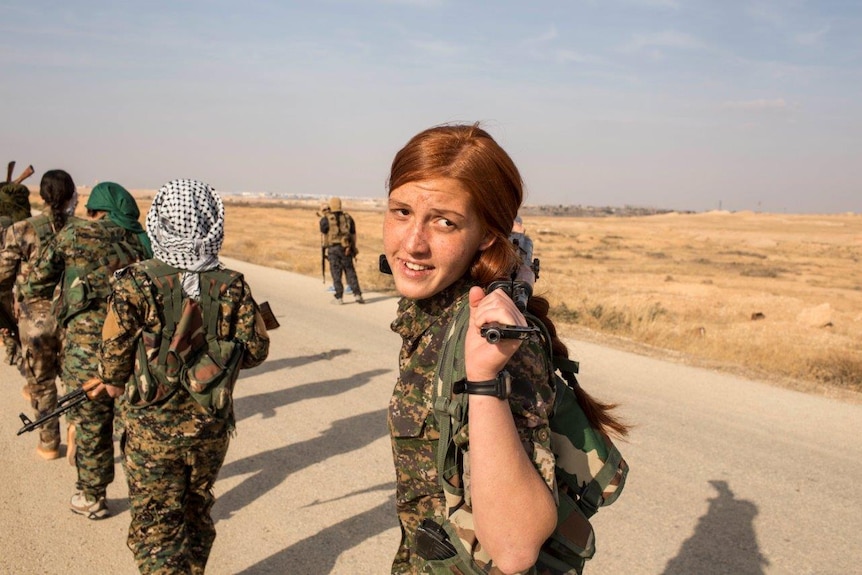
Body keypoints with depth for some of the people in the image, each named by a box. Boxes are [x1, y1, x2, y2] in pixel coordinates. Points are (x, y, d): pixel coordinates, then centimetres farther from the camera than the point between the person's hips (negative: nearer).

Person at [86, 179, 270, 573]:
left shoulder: (136, 283, -16)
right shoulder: (232, 286, -8)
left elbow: (115, 352, -11)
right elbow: (255, 350, -4)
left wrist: (113, 384, 10)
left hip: (153, 427, -3)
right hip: (212, 427, 3)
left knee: (155, 527, 10)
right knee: (196, 514, 24)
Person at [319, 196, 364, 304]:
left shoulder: (326, 219, -4)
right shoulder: (348, 217, 6)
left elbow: (323, 233, 9)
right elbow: (353, 234, 9)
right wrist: (353, 248, 18)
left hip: (333, 249, -2)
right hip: (346, 248, 2)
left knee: (336, 274, 4)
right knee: (350, 272, 7)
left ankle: (339, 298, 4)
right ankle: (357, 294, -1)